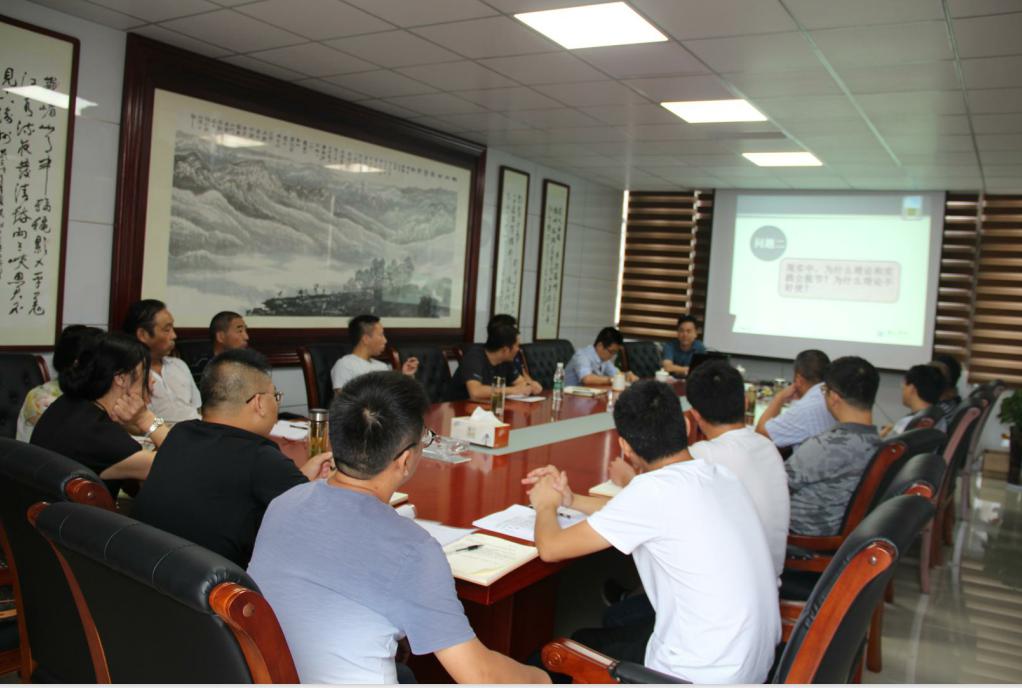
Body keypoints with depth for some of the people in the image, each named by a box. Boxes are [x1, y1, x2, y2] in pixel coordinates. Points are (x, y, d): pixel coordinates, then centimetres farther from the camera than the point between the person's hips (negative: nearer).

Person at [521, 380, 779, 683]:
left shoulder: (655, 489, -23)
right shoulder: (720, 475, 0)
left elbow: (551, 547, -14)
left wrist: (546, 505, 7)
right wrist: (570, 500, 19)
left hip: (704, 676, -7)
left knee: (577, 646, 17)